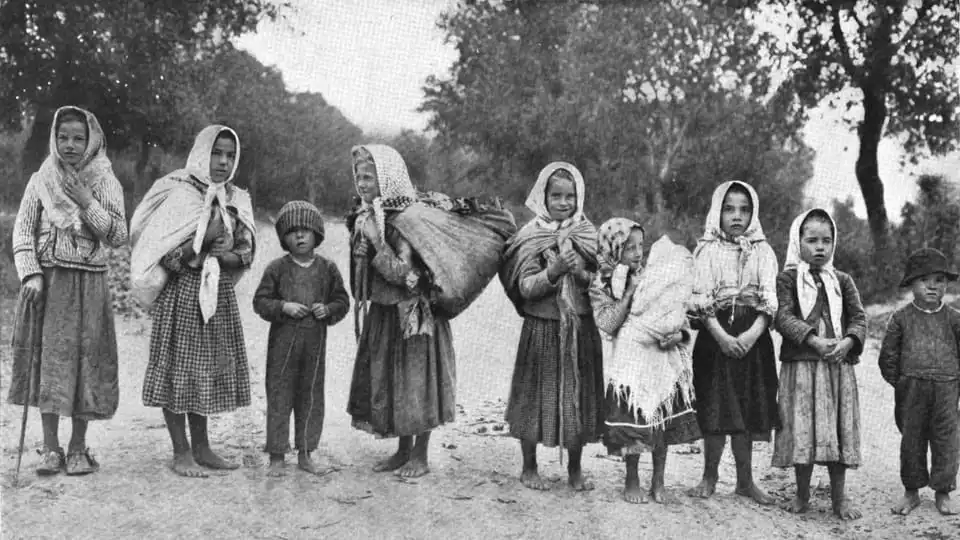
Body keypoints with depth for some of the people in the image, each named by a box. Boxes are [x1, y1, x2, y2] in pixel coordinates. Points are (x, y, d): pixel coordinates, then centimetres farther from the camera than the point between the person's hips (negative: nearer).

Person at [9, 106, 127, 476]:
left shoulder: (106, 184, 3)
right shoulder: (40, 181, 5)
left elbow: (118, 236, -5)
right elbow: (22, 232, 3)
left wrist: (87, 203, -14)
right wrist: (30, 274, -9)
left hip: (88, 284, -1)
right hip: (47, 281, 1)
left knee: (84, 360, -1)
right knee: (46, 359, 0)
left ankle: (78, 448, 9)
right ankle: (50, 448, 7)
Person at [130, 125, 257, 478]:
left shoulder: (236, 200, 10)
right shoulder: (176, 194, -8)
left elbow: (246, 253, 8)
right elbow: (165, 256, -13)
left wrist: (223, 256, -12)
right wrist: (206, 236, -21)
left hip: (219, 296, 6)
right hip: (180, 295, -6)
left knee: (209, 369, 9)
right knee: (178, 369, -2)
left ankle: (201, 447, 19)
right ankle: (181, 452, 5)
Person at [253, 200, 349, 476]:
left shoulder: (327, 268, 4)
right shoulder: (277, 268, -1)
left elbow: (342, 301, 9)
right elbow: (260, 301, 0)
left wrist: (328, 310, -11)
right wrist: (283, 307, -16)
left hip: (315, 340, 2)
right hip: (283, 340, -2)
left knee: (311, 397, 8)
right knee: (279, 396, 1)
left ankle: (305, 453, 21)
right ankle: (277, 456, 10)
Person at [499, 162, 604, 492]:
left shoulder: (588, 235, 4)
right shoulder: (531, 236, -4)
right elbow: (525, 288, -10)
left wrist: (582, 274, -18)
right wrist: (554, 271, -24)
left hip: (581, 328, 3)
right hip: (542, 328, -2)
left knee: (579, 396, 7)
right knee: (537, 394, 5)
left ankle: (575, 470, 22)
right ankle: (529, 468, 20)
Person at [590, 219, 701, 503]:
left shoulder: (655, 276, 6)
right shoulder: (602, 286, -2)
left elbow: (680, 316, 8)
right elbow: (607, 325, -14)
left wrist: (678, 335, -13)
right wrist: (629, 292, -15)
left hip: (663, 360, 3)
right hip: (630, 363, -3)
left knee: (663, 422, 5)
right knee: (632, 425, 0)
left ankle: (658, 481, 20)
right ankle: (632, 482, 18)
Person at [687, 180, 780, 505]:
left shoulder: (762, 252, 8)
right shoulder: (707, 250, 3)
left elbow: (769, 298, -1)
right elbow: (701, 298, -5)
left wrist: (753, 333, -16)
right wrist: (721, 335, -17)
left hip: (752, 336, 2)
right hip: (715, 334, -1)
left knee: (747, 411, 5)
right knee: (715, 408, 0)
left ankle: (745, 480, 15)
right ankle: (710, 476, 14)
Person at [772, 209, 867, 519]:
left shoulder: (842, 281, 13)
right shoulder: (788, 279, 2)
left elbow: (859, 318, 6)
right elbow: (783, 317, -9)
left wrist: (847, 342, -14)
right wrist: (815, 341, -21)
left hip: (839, 365, 3)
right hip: (800, 365, -3)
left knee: (839, 428, 5)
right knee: (802, 428, 0)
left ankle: (839, 497, 15)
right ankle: (802, 494, 16)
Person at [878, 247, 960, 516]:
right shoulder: (901, 318, 0)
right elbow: (888, 355, 3)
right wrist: (899, 383, 0)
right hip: (911, 391, 0)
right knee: (911, 440, 8)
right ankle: (911, 491, 20)